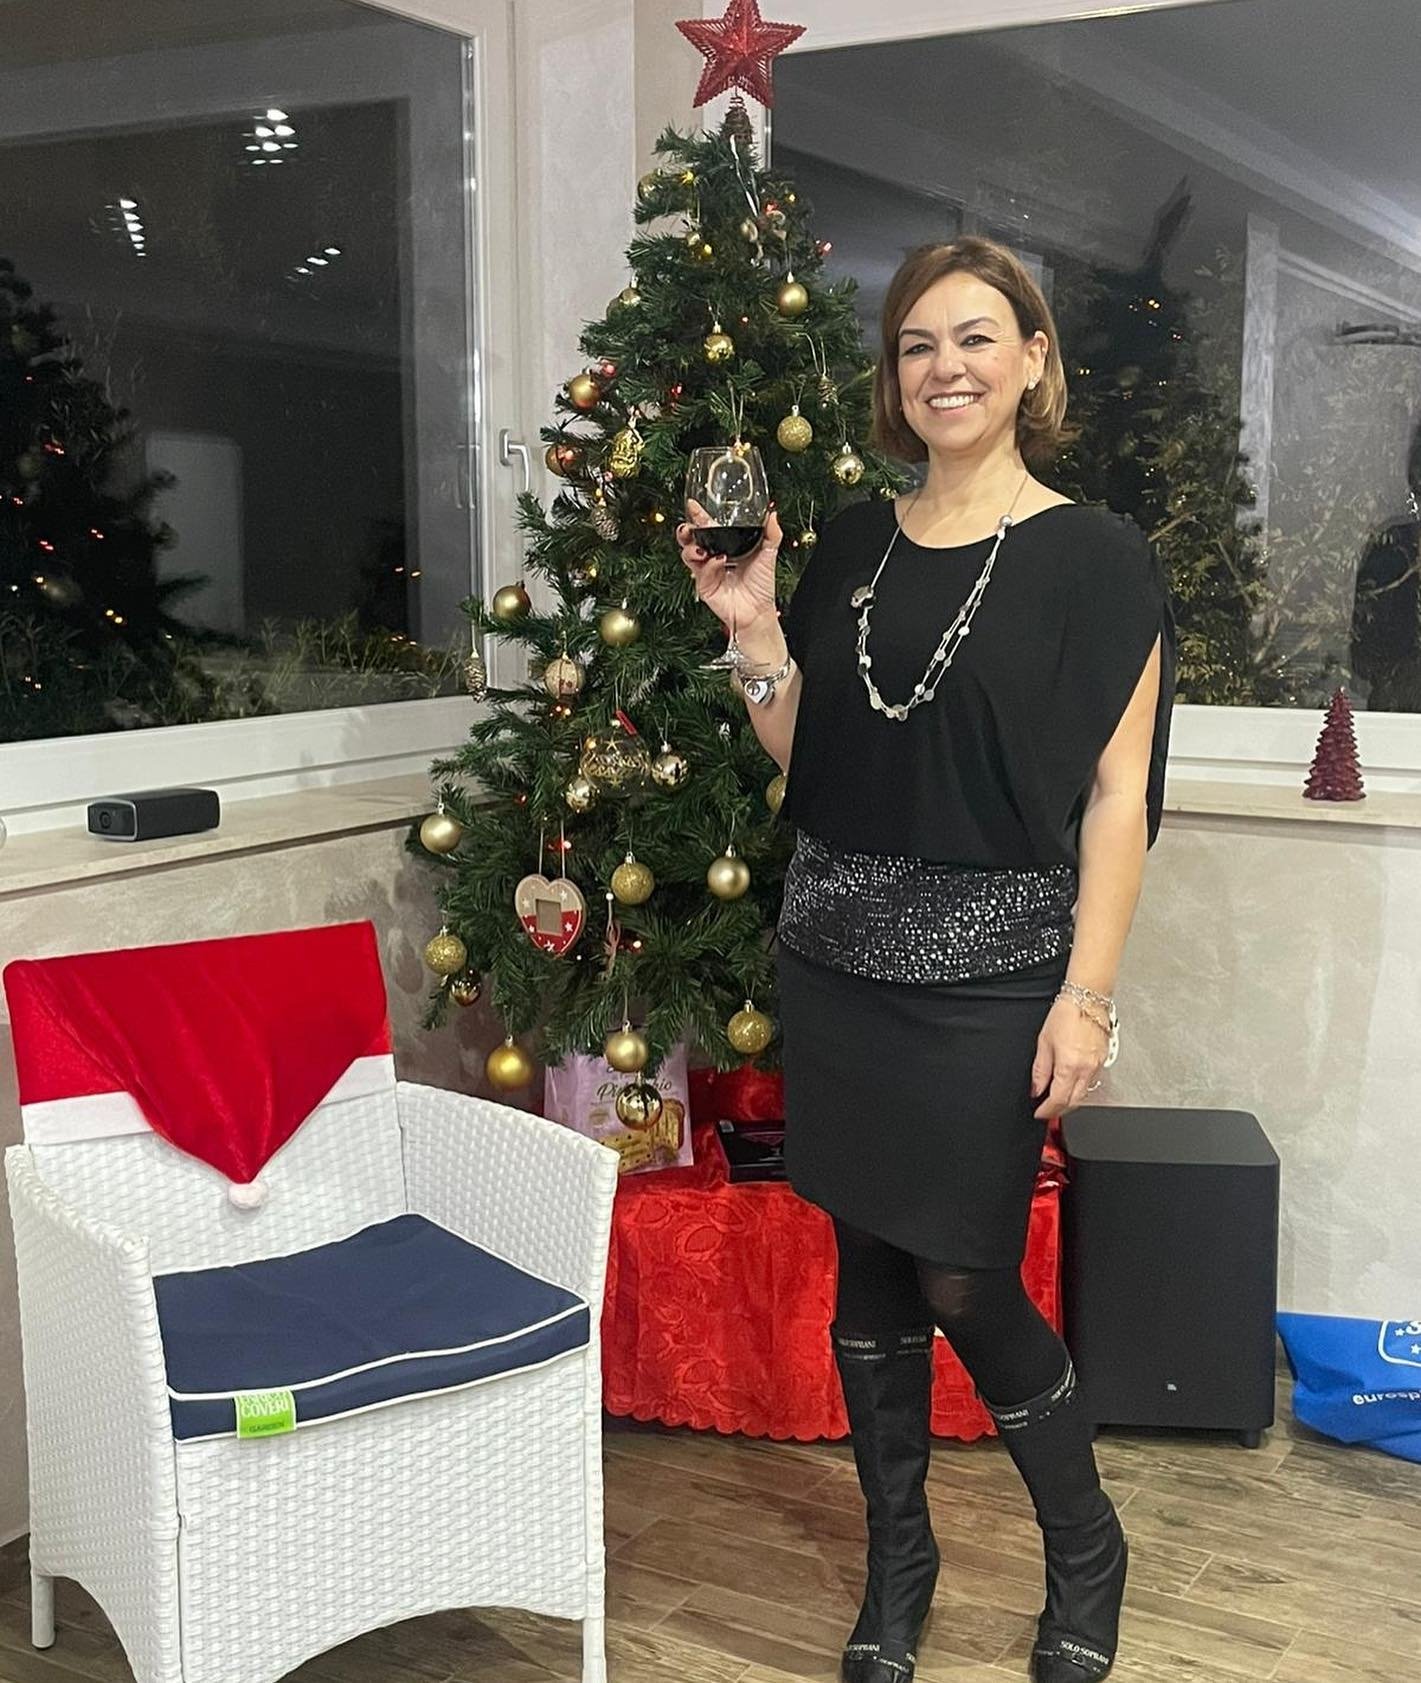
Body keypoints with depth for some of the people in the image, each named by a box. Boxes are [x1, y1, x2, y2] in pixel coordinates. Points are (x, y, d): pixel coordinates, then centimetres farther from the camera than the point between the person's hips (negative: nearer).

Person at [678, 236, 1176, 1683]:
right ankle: (897, 1557, 31)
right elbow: (803, 755, 12)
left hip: (989, 967, -4)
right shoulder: (852, 544, 8)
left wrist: (1087, 993, -12)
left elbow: (1117, 791, -7)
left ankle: (1085, 1553, 26)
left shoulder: (1095, 558, -5)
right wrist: (752, 625, -3)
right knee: (867, 1265, 11)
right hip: (840, 953, 5)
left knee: (963, 1280, -1)